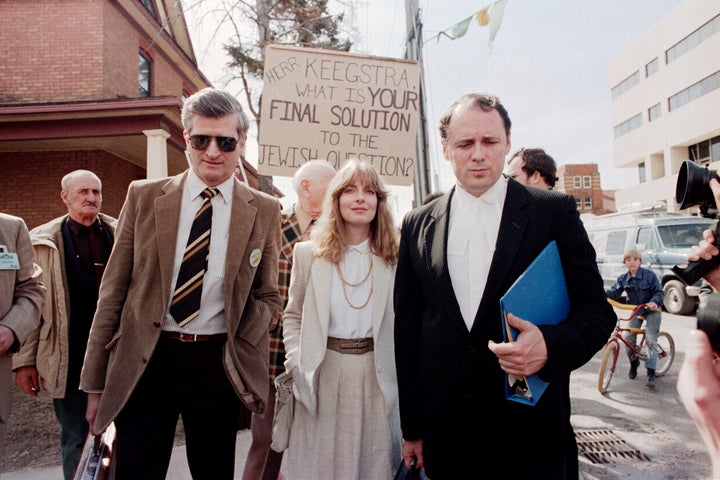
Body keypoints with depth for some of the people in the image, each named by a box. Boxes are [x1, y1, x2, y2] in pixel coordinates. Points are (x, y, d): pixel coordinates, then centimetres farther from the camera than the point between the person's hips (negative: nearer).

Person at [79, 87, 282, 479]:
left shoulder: (264, 211, 0)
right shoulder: (143, 196, 1)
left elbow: (266, 295, 7)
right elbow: (114, 290, 2)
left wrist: (239, 352, -9)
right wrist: (95, 381, 1)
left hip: (218, 366, 1)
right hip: (143, 362, 0)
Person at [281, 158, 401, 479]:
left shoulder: (395, 257, -1)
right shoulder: (309, 253, 0)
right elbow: (292, 316, 8)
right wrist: (298, 363, -3)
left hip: (376, 376, 0)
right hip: (323, 373, 0)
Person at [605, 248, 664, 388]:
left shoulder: (649, 275, -14)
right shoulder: (623, 279, -2)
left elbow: (659, 292, -15)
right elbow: (614, 292, -7)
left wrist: (655, 302, -35)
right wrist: (603, 294, -28)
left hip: (652, 311, -4)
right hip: (636, 311, 4)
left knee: (651, 340, -12)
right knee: (628, 337, -9)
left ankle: (650, 373, -8)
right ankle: (633, 362, 17)